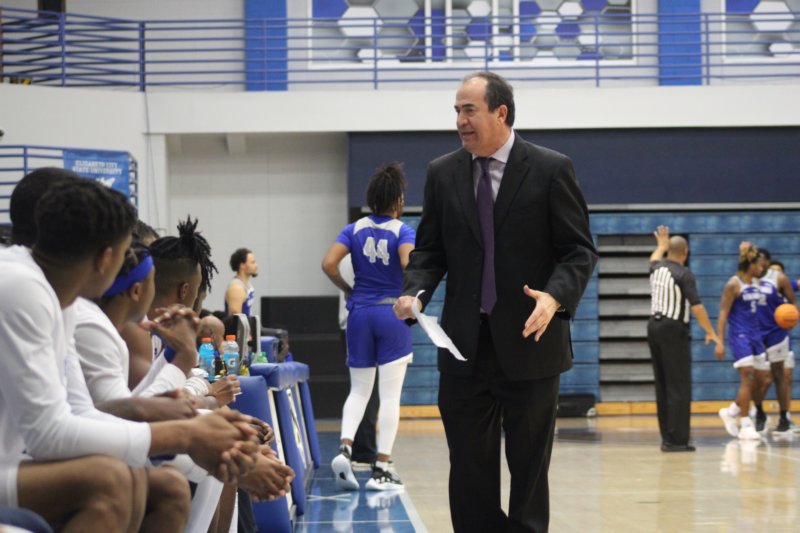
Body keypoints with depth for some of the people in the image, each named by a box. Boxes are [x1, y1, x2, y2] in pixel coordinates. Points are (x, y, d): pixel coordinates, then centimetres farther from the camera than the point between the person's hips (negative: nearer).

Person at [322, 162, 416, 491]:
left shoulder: (354, 230, 3)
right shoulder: (403, 231, -6)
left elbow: (329, 264, -9)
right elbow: (408, 265, -24)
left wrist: (348, 290, 6)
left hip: (360, 314, 3)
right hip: (392, 314, -3)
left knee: (359, 390, 13)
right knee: (390, 395, 2)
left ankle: (345, 448, -10)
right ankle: (381, 469, 0)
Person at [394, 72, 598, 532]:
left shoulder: (551, 170, -3)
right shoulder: (443, 174, 8)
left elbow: (580, 250, -4)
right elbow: (430, 248, 12)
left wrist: (556, 296, -22)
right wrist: (416, 292, -8)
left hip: (529, 340, -3)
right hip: (465, 343, 3)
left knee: (529, 464, 6)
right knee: (470, 465, 3)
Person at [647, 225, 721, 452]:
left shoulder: (657, 268, 9)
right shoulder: (684, 274, -12)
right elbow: (696, 306, -16)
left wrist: (662, 244, 54)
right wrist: (710, 332, -7)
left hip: (654, 326, 8)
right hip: (674, 330, -8)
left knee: (663, 386, 12)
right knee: (679, 387, -7)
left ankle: (667, 436, 16)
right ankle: (677, 439, -11)